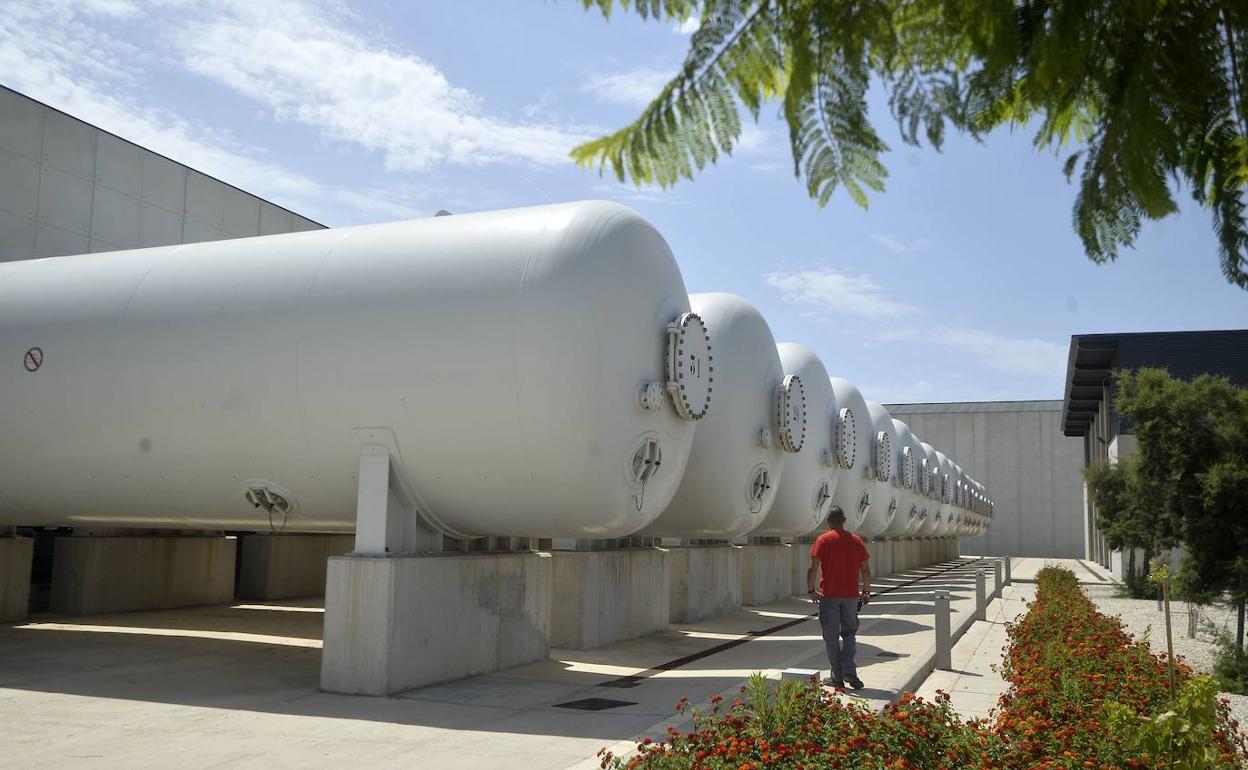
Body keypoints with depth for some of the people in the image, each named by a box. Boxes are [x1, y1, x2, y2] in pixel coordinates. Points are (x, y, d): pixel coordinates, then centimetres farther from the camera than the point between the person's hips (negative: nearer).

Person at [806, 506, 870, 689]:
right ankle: (849, 670, -1)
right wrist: (866, 591, 18)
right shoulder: (856, 540, 5)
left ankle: (837, 677, 8)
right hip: (851, 595, 3)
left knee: (831, 636, 6)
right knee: (849, 633, 15)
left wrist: (811, 590, -1)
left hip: (829, 595, -3)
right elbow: (865, 570, 7)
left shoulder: (823, 540, -5)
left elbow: (813, 568, -11)